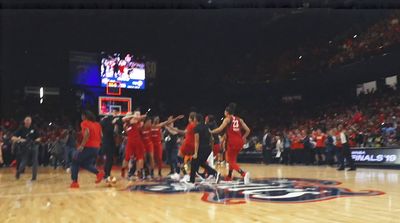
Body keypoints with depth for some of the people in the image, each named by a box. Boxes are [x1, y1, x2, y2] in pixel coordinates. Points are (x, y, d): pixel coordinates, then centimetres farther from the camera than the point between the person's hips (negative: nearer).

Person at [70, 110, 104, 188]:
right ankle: (98, 173, -1)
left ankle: (74, 182, 8)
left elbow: (87, 133, -20)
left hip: (87, 147, -6)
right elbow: (101, 136, 14)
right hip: (96, 147, 6)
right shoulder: (97, 124, 16)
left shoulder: (85, 123, -3)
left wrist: (82, 145, -21)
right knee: (85, 163, 21)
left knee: (75, 162, 13)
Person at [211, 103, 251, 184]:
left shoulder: (227, 119, 0)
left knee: (232, 161, 0)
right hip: (240, 142, 6)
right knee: (232, 159, 25)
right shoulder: (239, 119, 15)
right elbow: (248, 130, 9)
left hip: (232, 142, -6)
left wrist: (211, 132, 2)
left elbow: (220, 129, -10)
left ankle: (244, 174, -23)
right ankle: (229, 177, 33)